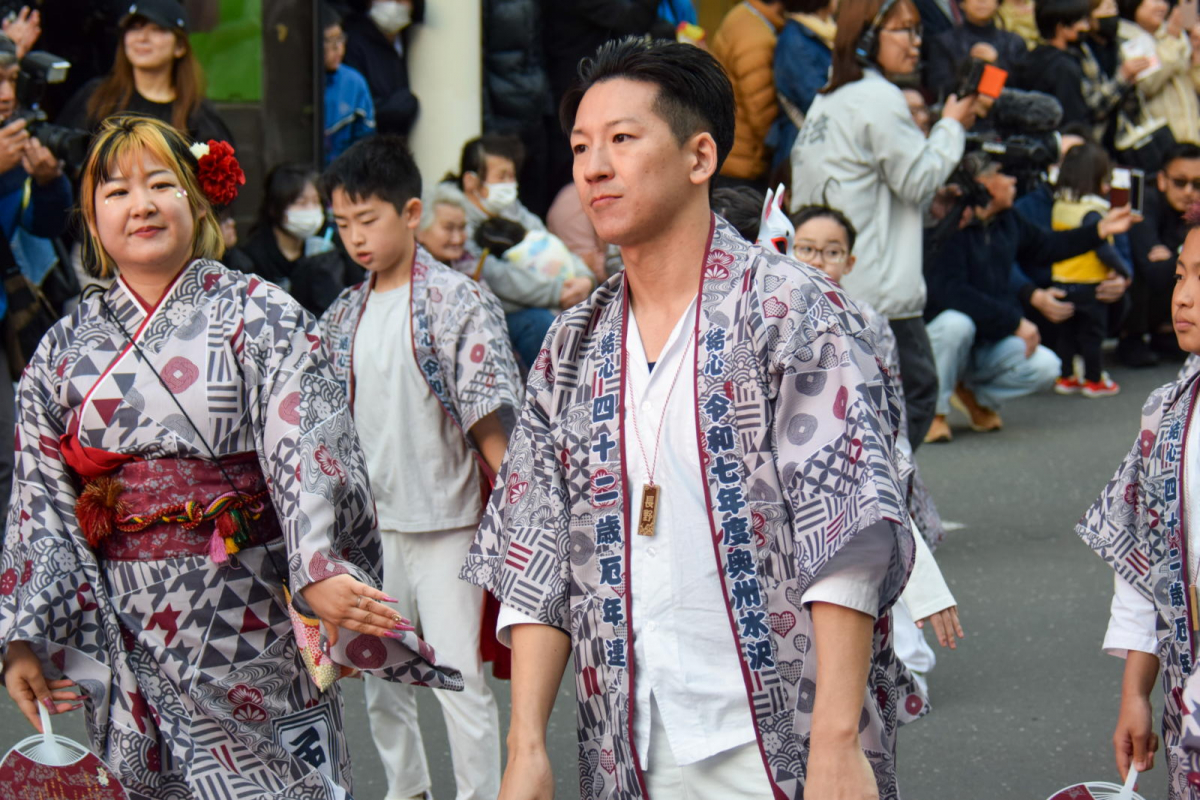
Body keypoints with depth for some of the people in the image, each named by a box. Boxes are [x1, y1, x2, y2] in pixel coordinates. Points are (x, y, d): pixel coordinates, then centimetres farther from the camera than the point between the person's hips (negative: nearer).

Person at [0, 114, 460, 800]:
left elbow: (305, 445, -16)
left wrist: (318, 569, -31)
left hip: (251, 620, -3)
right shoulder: (66, 348, 9)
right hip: (125, 634, 3)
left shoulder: (258, 316, -2)